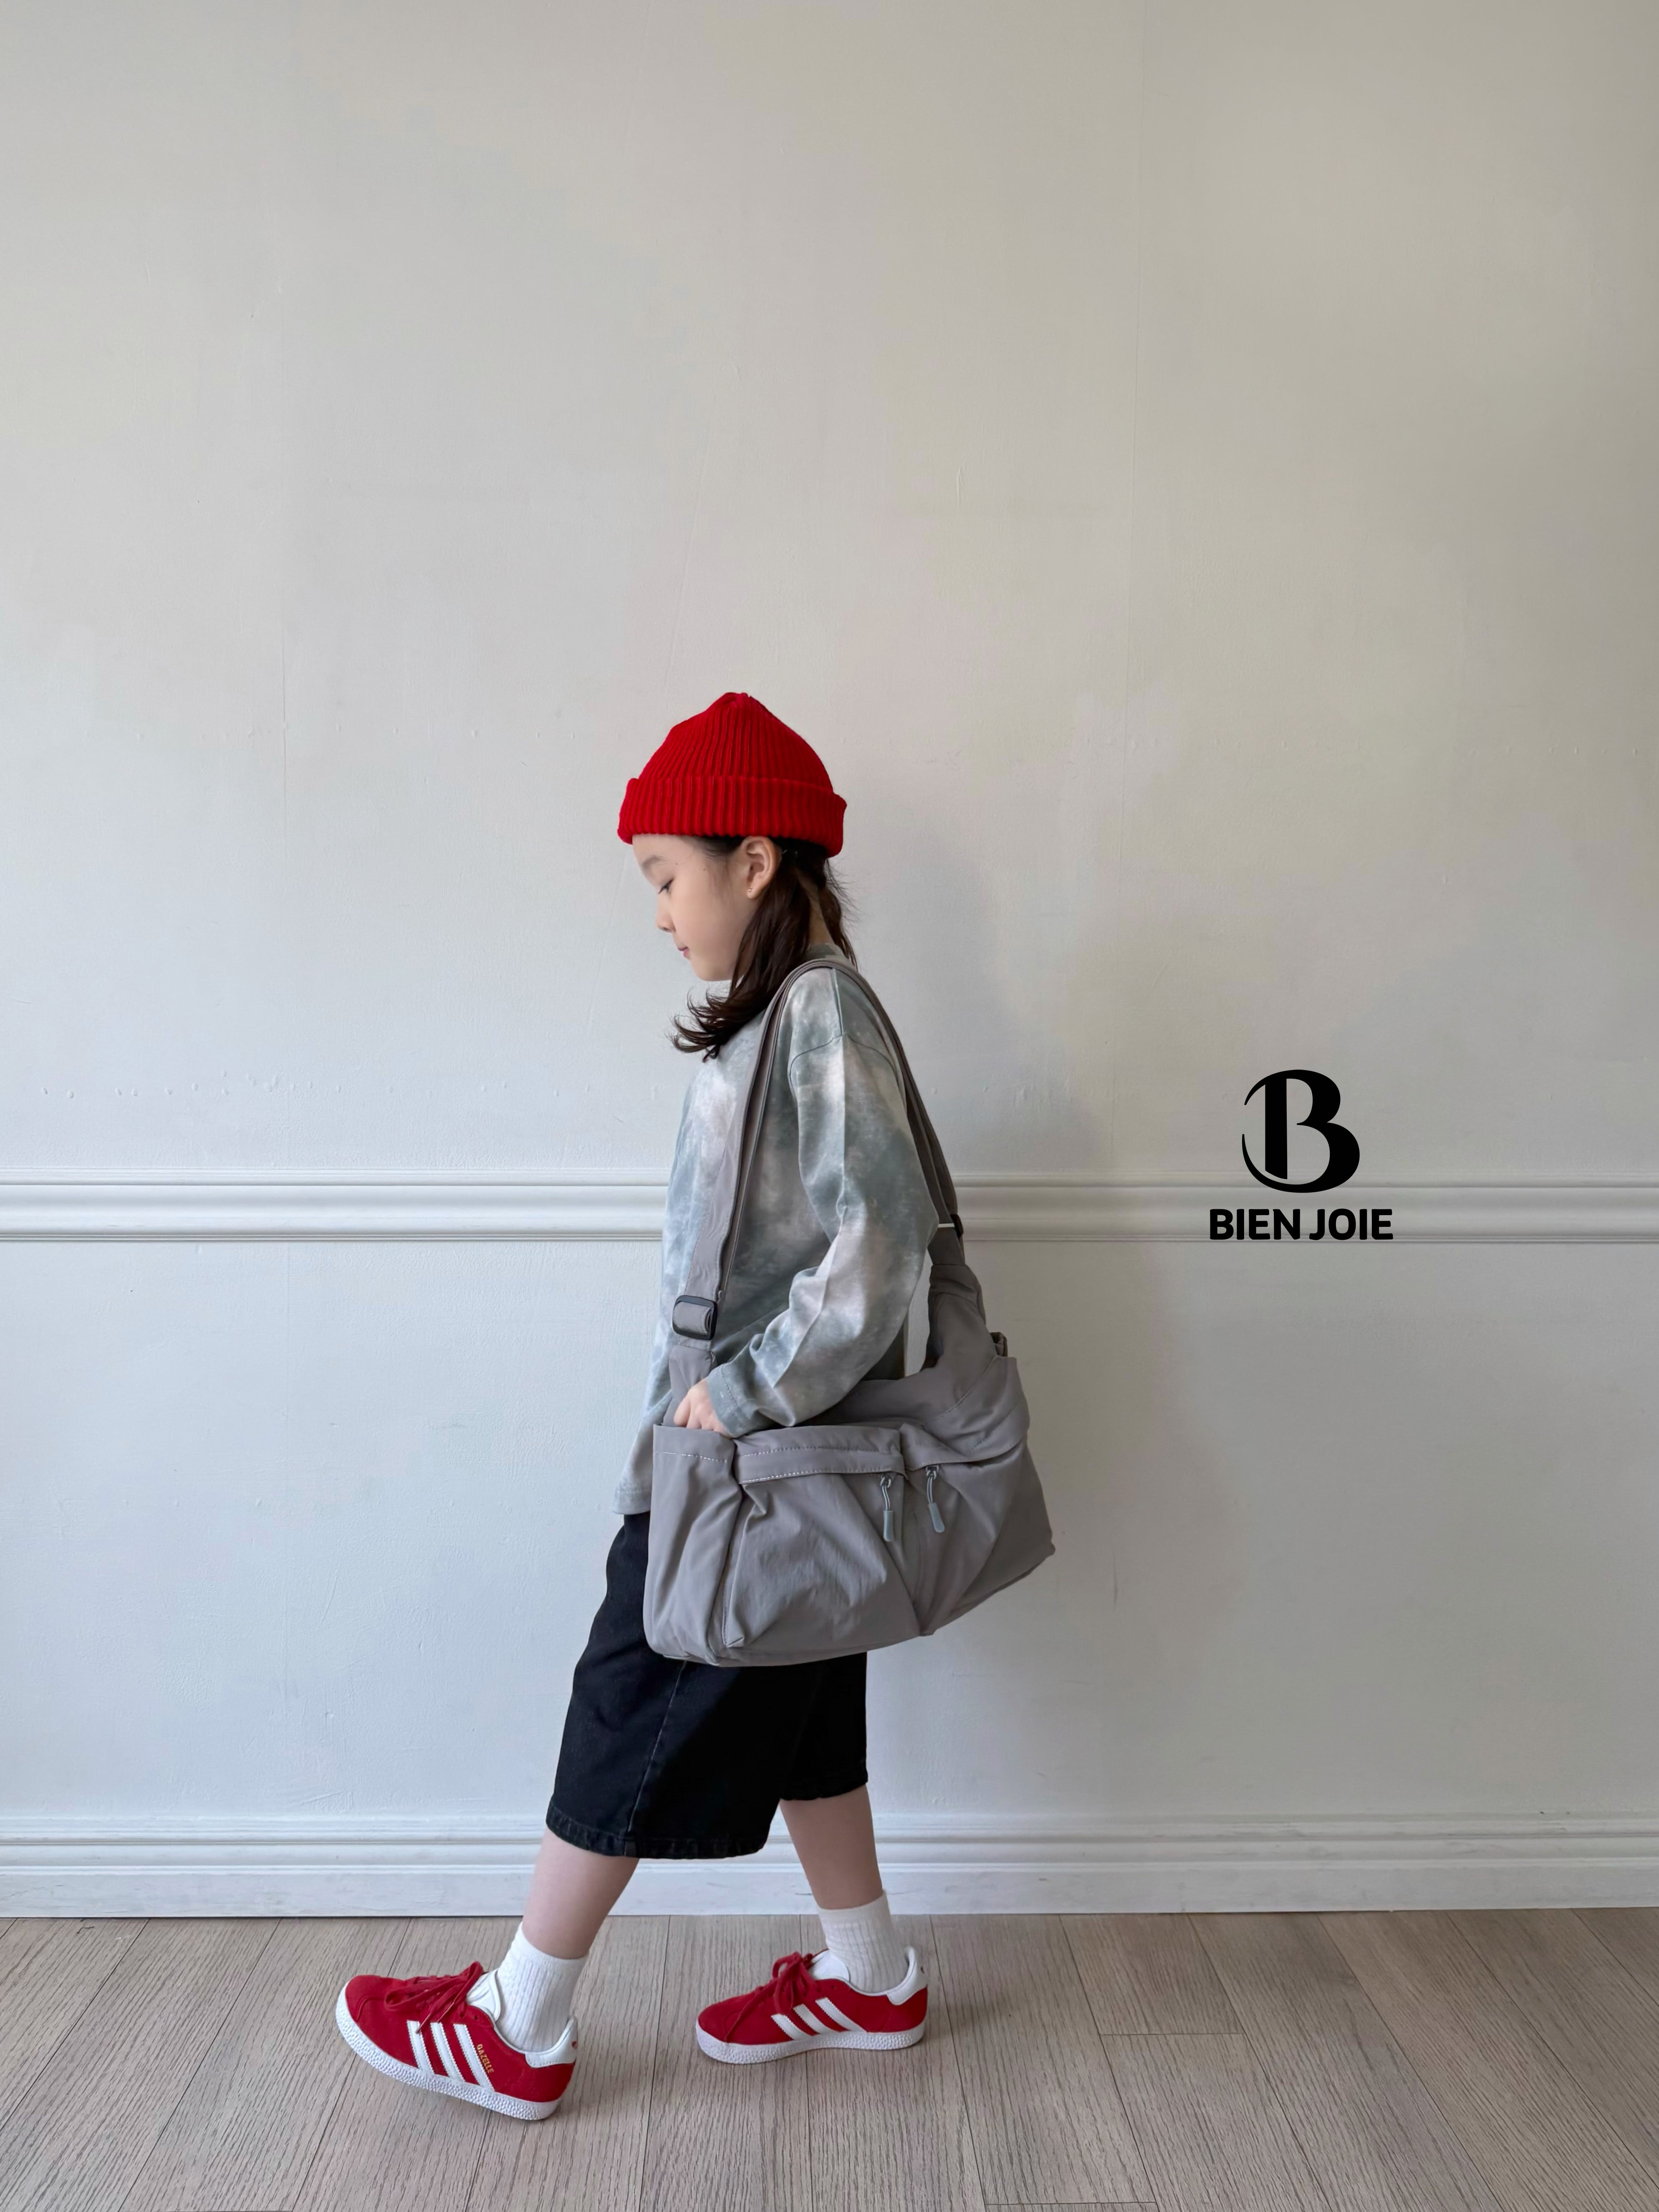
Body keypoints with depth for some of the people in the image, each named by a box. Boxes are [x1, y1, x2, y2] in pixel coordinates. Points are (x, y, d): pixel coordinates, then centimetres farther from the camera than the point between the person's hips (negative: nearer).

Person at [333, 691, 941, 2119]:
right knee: (793, 1717, 19)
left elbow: (883, 1240, -26)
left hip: (746, 1466, -9)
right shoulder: (788, 1015, 10)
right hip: (764, 1457, 9)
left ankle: (520, 2032, 20)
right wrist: (730, 1402, 11)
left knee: (634, 1727, 4)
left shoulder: (820, 1012, -18)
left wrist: (743, 1394, -22)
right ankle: (869, 1979, 35)